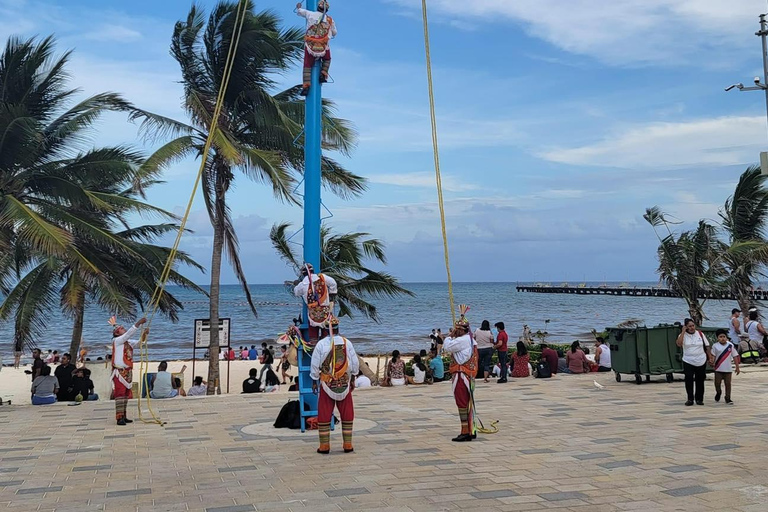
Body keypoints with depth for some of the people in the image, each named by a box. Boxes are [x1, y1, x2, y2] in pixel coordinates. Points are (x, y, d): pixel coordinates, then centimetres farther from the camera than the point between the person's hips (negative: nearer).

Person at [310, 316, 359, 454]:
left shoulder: (321, 344, -9)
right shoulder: (346, 343, -3)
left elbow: (315, 366, -5)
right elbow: (355, 363, 3)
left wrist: (314, 382, 7)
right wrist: (352, 379, 15)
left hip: (326, 384, -1)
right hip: (344, 384, 2)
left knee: (324, 415, 6)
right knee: (347, 414, 10)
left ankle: (324, 446, 8)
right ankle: (348, 445, 12)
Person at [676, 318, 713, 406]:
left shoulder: (700, 334, 4)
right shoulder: (683, 335, -1)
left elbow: (707, 346, 9)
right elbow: (679, 344, -22)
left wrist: (710, 358, 3)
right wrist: (683, 331, -18)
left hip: (701, 362, 1)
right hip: (688, 362, -1)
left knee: (700, 380, 6)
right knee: (689, 380, -7)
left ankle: (699, 399, 17)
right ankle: (690, 399, 3)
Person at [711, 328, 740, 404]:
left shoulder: (730, 345, -3)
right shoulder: (715, 346, -5)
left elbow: (735, 356, 1)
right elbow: (713, 356, -5)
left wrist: (737, 367, 0)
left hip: (728, 369, 0)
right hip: (718, 369, 0)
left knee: (728, 384, 4)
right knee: (717, 383, 5)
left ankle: (728, 398, 15)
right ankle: (718, 393, 34)